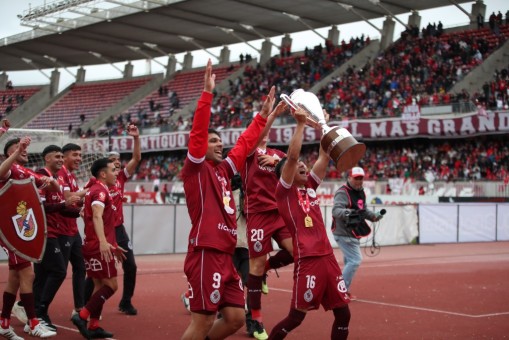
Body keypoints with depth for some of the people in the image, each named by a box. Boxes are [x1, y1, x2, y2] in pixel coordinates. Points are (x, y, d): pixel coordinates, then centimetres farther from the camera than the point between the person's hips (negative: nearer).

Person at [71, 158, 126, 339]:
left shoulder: (95, 190, 18)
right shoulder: (100, 191, -12)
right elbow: (97, 216, -30)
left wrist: (112, 245, 31)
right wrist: (103, 242, -43)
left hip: (94, 246, 10)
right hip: (99, 247, -10)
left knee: (100, 285, 11)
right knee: (111, 285, -7)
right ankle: (82, 316, -12)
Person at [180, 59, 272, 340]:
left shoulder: (223, 170, 18)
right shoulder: (196, 169, -1)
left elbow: (245, 143, 26)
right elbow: (197, 133, -13)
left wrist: (263, 115, 25)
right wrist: (207, 92, -17)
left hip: (226, 255, 8)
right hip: (205, 254, -8)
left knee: (236, 318, 9)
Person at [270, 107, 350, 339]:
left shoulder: (310, 186, 16)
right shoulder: (284, 191, -2)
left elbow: (324, 156, 17)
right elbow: (291, 155, -13)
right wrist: (301, 123, -10)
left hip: (327, 257, 7)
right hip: (307, 260, -7)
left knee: (343, 313, 7)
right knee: (296, 316, -3)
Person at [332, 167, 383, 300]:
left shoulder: (361, 192, 11)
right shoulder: (343, 192, -17)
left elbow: (363, 210, 23)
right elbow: (336, 210, -32)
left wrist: (373, 216, 5)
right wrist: (347, 213, -51)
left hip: (353, 233, 10)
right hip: (344, 233, -10)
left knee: (350, 262, 17)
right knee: (355, 260, -14)